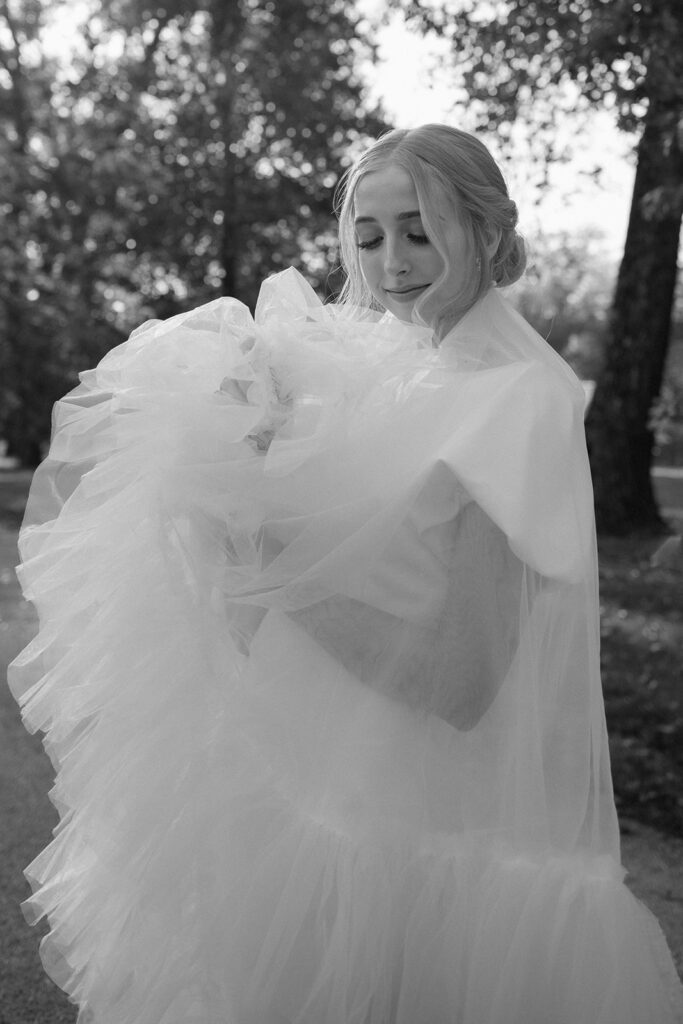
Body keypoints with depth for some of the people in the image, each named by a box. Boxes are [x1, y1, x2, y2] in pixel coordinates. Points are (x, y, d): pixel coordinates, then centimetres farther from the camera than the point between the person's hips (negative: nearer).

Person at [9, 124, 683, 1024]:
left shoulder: (520, 401, -15)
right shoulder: (387, 377, 6)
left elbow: (461, 682, -21)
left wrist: (279, 561, -24)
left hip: (442, 837, -7)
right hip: (346, 806, 7)